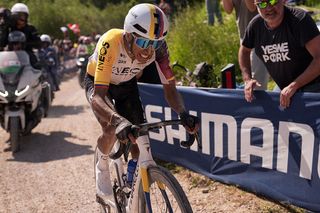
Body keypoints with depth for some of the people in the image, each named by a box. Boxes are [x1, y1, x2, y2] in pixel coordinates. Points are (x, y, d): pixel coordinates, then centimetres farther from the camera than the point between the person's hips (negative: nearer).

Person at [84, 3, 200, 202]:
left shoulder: (158, 47, -31)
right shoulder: (111, 43, -42)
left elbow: (170, 88, -25)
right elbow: (98, 97, -46)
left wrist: (184, 114, -46)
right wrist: (118, 121, -65)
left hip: (126, 83, 4)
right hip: (98, 82, -3)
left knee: (139, 146, -6)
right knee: (112, 130, -29)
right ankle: (102, 167, 4)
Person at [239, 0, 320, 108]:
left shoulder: (300, 19, -23)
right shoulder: (255, 25, -7)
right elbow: (244, 50, 12)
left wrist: (294, 85, -31)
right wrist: (247, 79, -3)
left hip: (311, 87, -5)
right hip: (283, 88, 6)